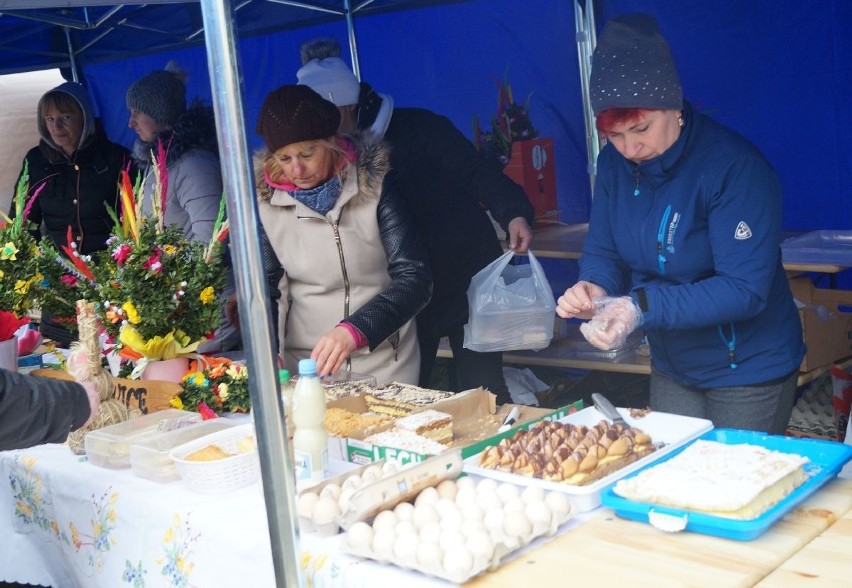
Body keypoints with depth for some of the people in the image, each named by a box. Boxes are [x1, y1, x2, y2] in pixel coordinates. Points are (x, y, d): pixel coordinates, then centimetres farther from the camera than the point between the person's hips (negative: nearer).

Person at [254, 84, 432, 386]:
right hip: (303, 365, 1)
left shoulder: (373, 185, -10)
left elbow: (415, 279, -15)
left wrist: (355, 330, -30)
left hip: (384, 363, -1)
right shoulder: (265, 200, -5)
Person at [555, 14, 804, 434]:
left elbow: (745, 289, -28)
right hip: (671, 368, 6)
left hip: (749, 370, -6)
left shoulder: (735, 167, -25)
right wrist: (593, 288, -23)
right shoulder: (615, 163, -6)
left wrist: (641, 306, -37)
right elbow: (603, 253, 1)